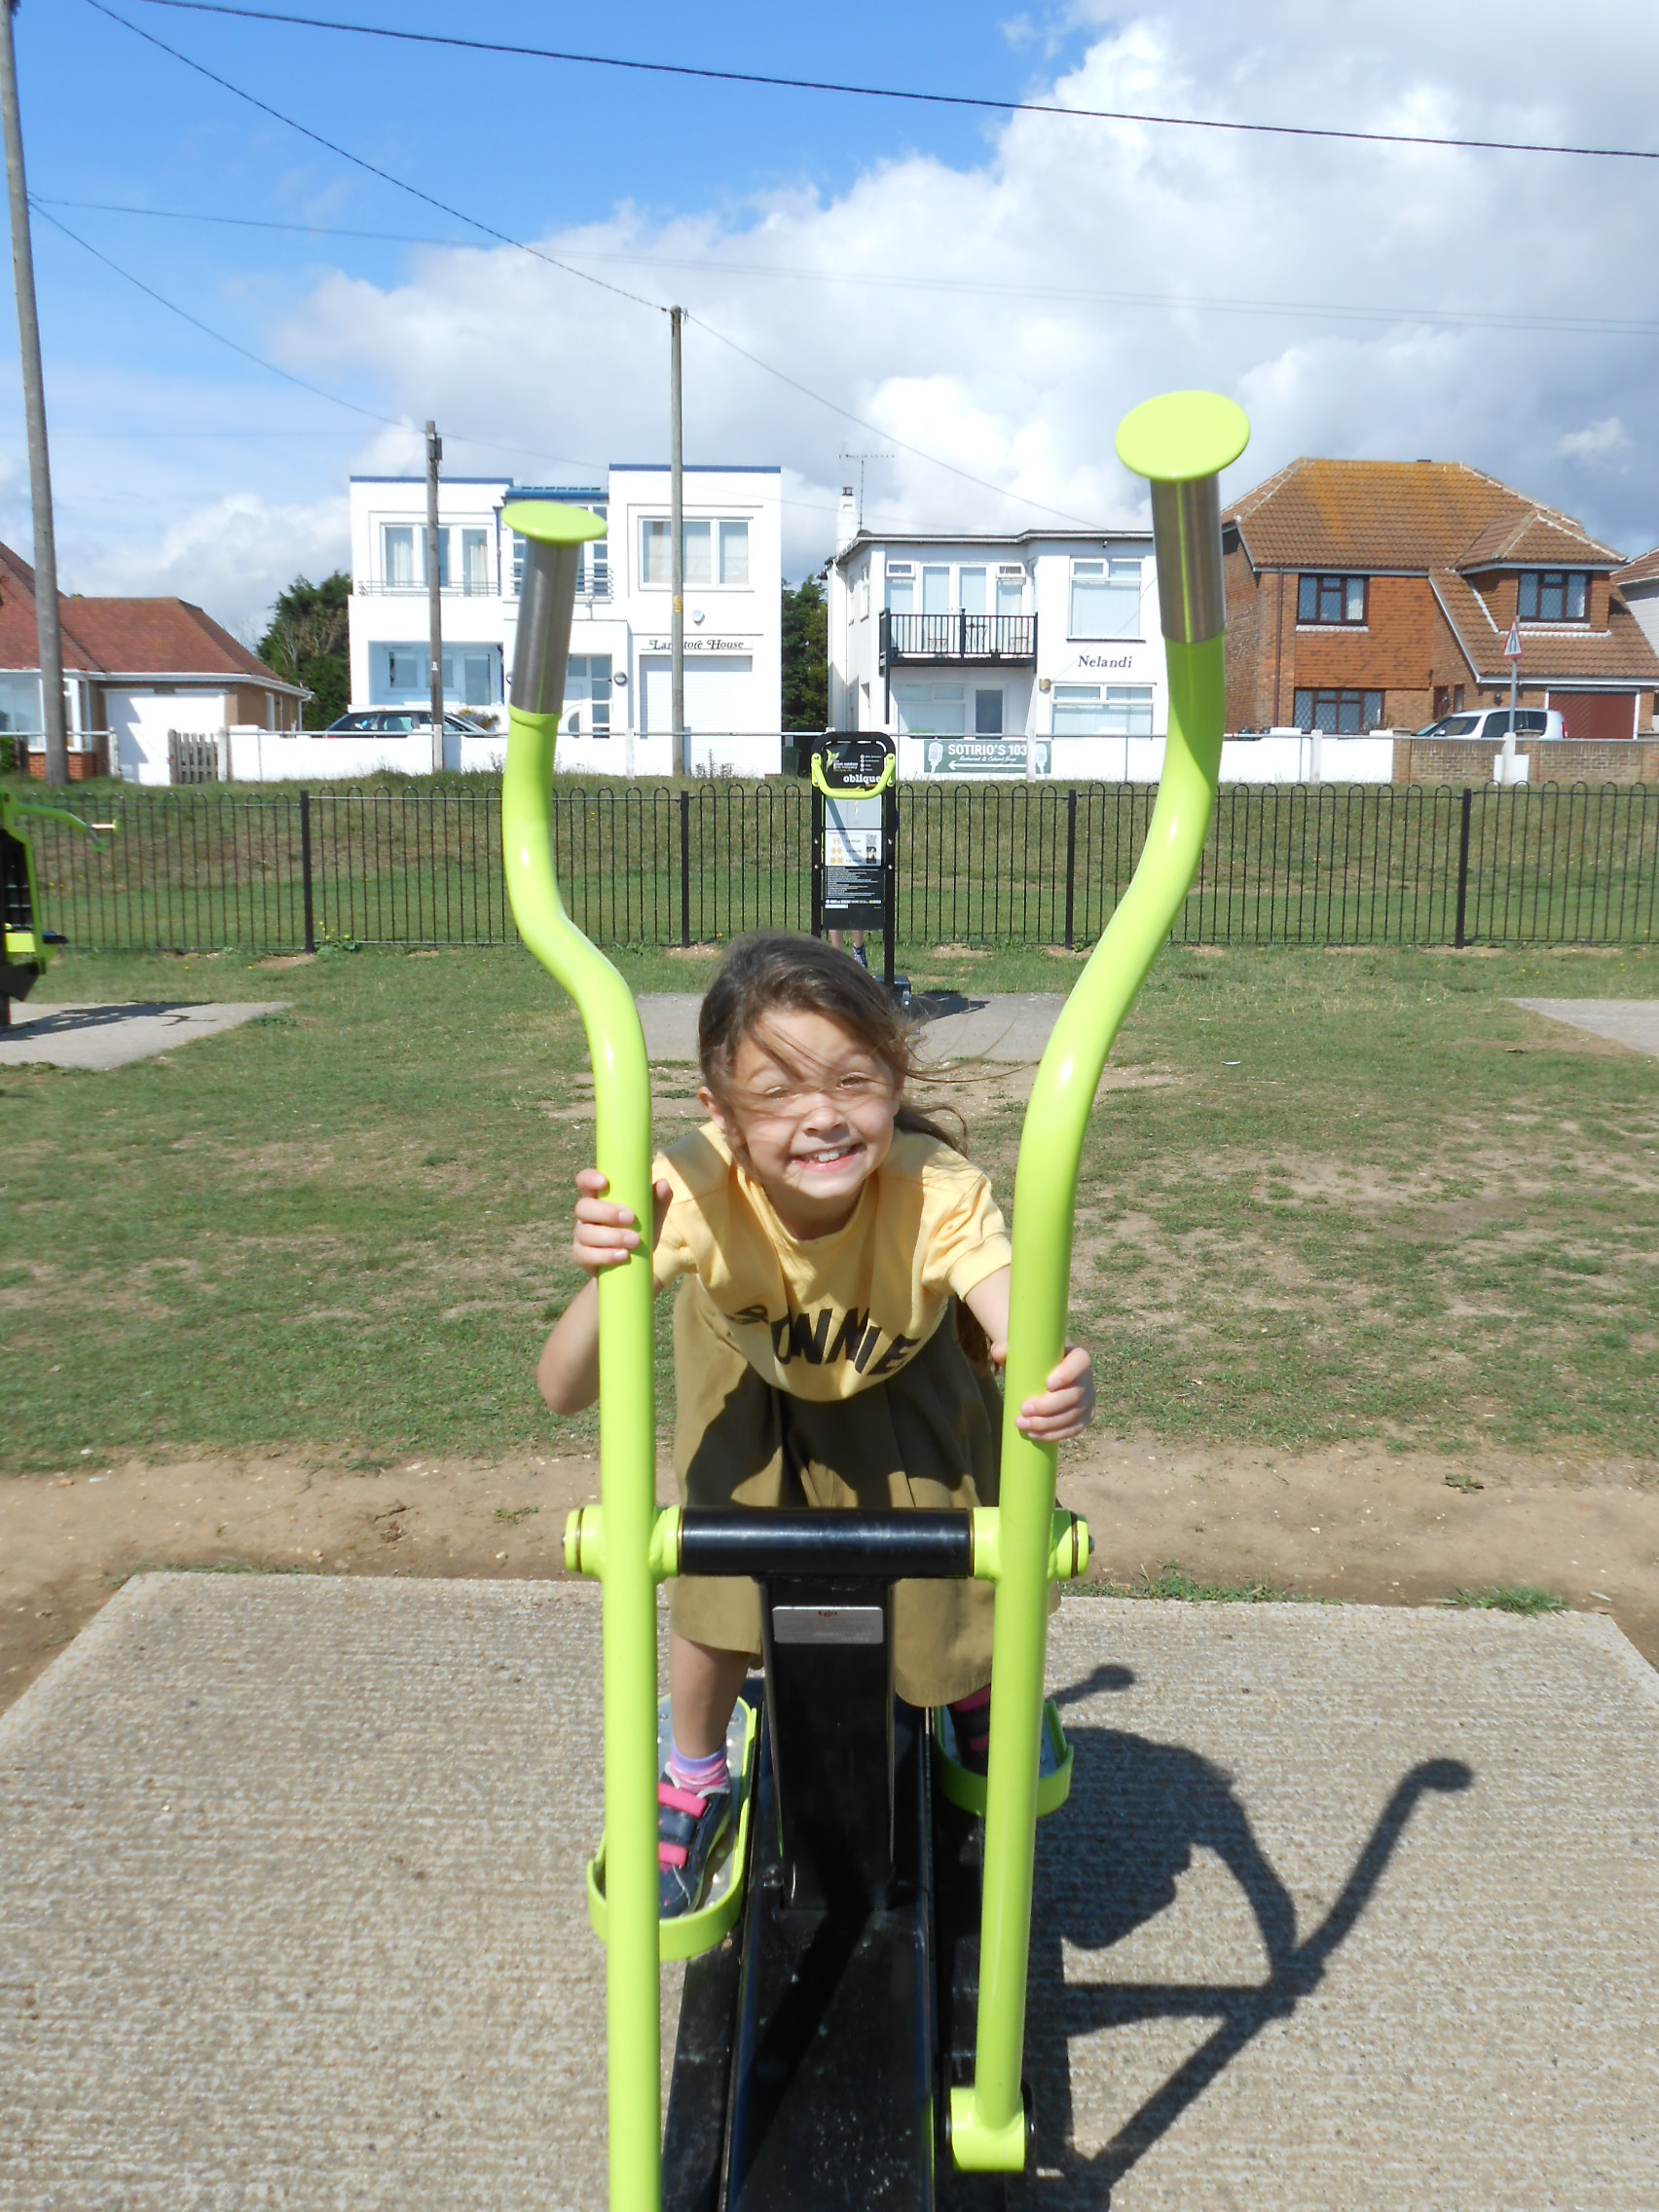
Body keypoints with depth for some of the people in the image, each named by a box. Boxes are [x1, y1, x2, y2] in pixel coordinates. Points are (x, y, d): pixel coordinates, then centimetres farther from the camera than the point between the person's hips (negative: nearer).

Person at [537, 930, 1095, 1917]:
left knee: (949, 1560, 0)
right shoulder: (698, 1193, -41)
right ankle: (695, 1782, 32)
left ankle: (976, 1694, 41)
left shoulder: (940, 1193, -41)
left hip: (905, 1382, 0)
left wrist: (1060, 1384, -74)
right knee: (718, 1573, -3)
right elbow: (565, 1390, -43)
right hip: (750, 1380, 0)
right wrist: (613, 1274, -64)